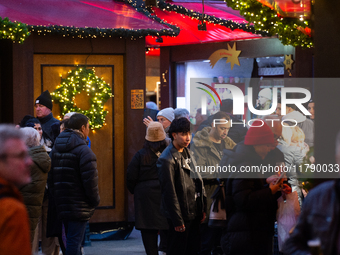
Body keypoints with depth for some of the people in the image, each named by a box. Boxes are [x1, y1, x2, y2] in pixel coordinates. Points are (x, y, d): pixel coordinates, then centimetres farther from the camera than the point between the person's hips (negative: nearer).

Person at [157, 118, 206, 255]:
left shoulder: (187, 152, 11)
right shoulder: (167, 159, -16)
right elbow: (169, 191, -17)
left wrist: (202, 208, 13)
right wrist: (177, 220, -17)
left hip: (194, 213, 8)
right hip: (181, 215, -8)